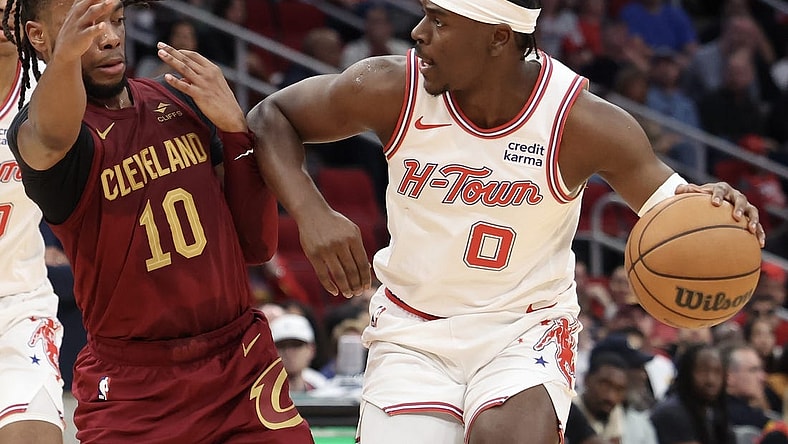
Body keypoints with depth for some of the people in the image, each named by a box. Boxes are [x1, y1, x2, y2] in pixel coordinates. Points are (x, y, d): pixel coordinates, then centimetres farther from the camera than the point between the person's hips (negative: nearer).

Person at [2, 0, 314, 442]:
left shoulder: (180, 102, 7)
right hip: (131, 397, -4)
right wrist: (66, 56, -60)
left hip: (242, 372, 4)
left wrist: (234, 126, -6)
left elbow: (257, 246, 7)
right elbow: (51, 139, -39)